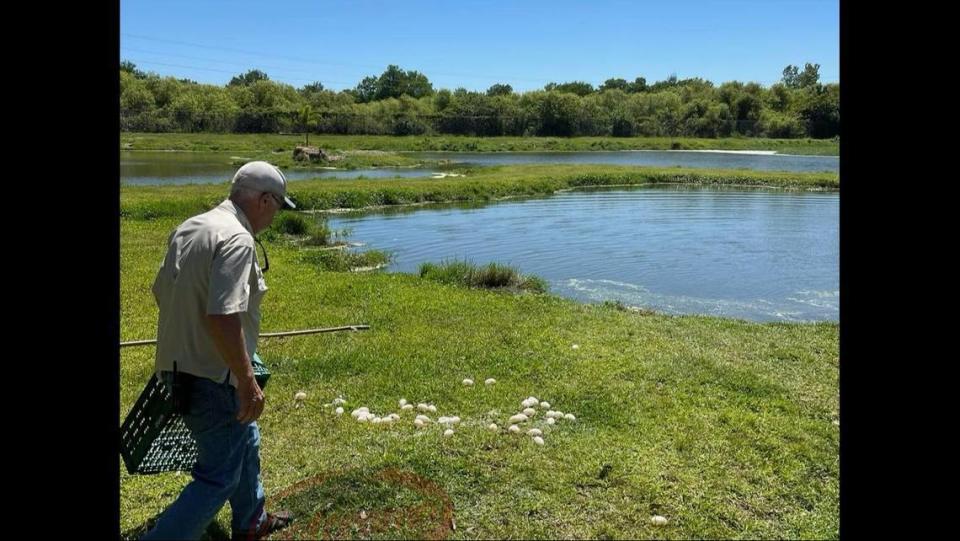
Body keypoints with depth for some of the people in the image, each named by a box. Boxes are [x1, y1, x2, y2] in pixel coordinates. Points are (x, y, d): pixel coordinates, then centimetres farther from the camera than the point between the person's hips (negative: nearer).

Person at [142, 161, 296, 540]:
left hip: (178, 365, 10)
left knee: (245, 442, 27)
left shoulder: (189, 228, 7)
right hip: (212, 378, -10)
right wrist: (248, 383, -23)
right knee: (219, 476, 4)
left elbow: (161, 291, 17)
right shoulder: (237, 240, -22)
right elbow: (222, 318, -31)